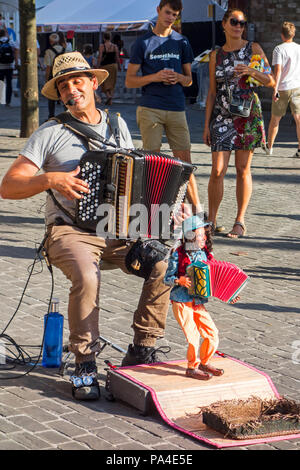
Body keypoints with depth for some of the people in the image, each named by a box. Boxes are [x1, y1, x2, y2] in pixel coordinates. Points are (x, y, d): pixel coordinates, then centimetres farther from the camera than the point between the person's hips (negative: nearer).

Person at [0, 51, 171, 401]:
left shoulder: (116, 126, 13)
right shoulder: (49, 134, -1)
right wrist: (51, 179, -23)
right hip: (71, 231, -4)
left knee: (164, 266, -22)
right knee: (86, 276, -35)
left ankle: (142, 350, -6)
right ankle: (84, 365, -17)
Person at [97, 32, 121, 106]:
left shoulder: (101, 46, -8)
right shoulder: (115, 46, 1)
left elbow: (100, 57, -10)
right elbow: (117, 58, 4)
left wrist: (98, 66, -4)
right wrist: (119, 66, 15)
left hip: (104, 66, -3)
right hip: (113, 65, 3)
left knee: (105, 83, 6)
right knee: (112, 83, 10)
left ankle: (108, 96, -17)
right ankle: (110, 100, 7)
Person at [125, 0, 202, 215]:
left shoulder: (182, 42, 12)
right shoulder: (143, 43, 4)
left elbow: (189, 79, 17)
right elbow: (129, 81, 3)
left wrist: (179, 78, -7)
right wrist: (155, 77, -13)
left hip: (177, 109, 2)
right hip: (150, 109, -2)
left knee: (184, 160, 1)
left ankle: (197, 207, 6)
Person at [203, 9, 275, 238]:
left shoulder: (253, 48, 3)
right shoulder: (216, 55, 9)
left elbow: (271, 81, 2)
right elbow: (212, 92, 11)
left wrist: (251, 71, -17)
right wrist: (207, 123, 6)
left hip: (248, 114, -1)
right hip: (222, 116, 1)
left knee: (243, 169, 2)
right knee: (218, 170, -6)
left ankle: (240, 221, 11)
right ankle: (211, 220, 4)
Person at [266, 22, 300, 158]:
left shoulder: (279, 49, -9)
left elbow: (278, 70, -18)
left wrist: (275, 89, -20)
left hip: (282, 88, -3)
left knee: (275, 119, 13)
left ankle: (269, 146, 26)